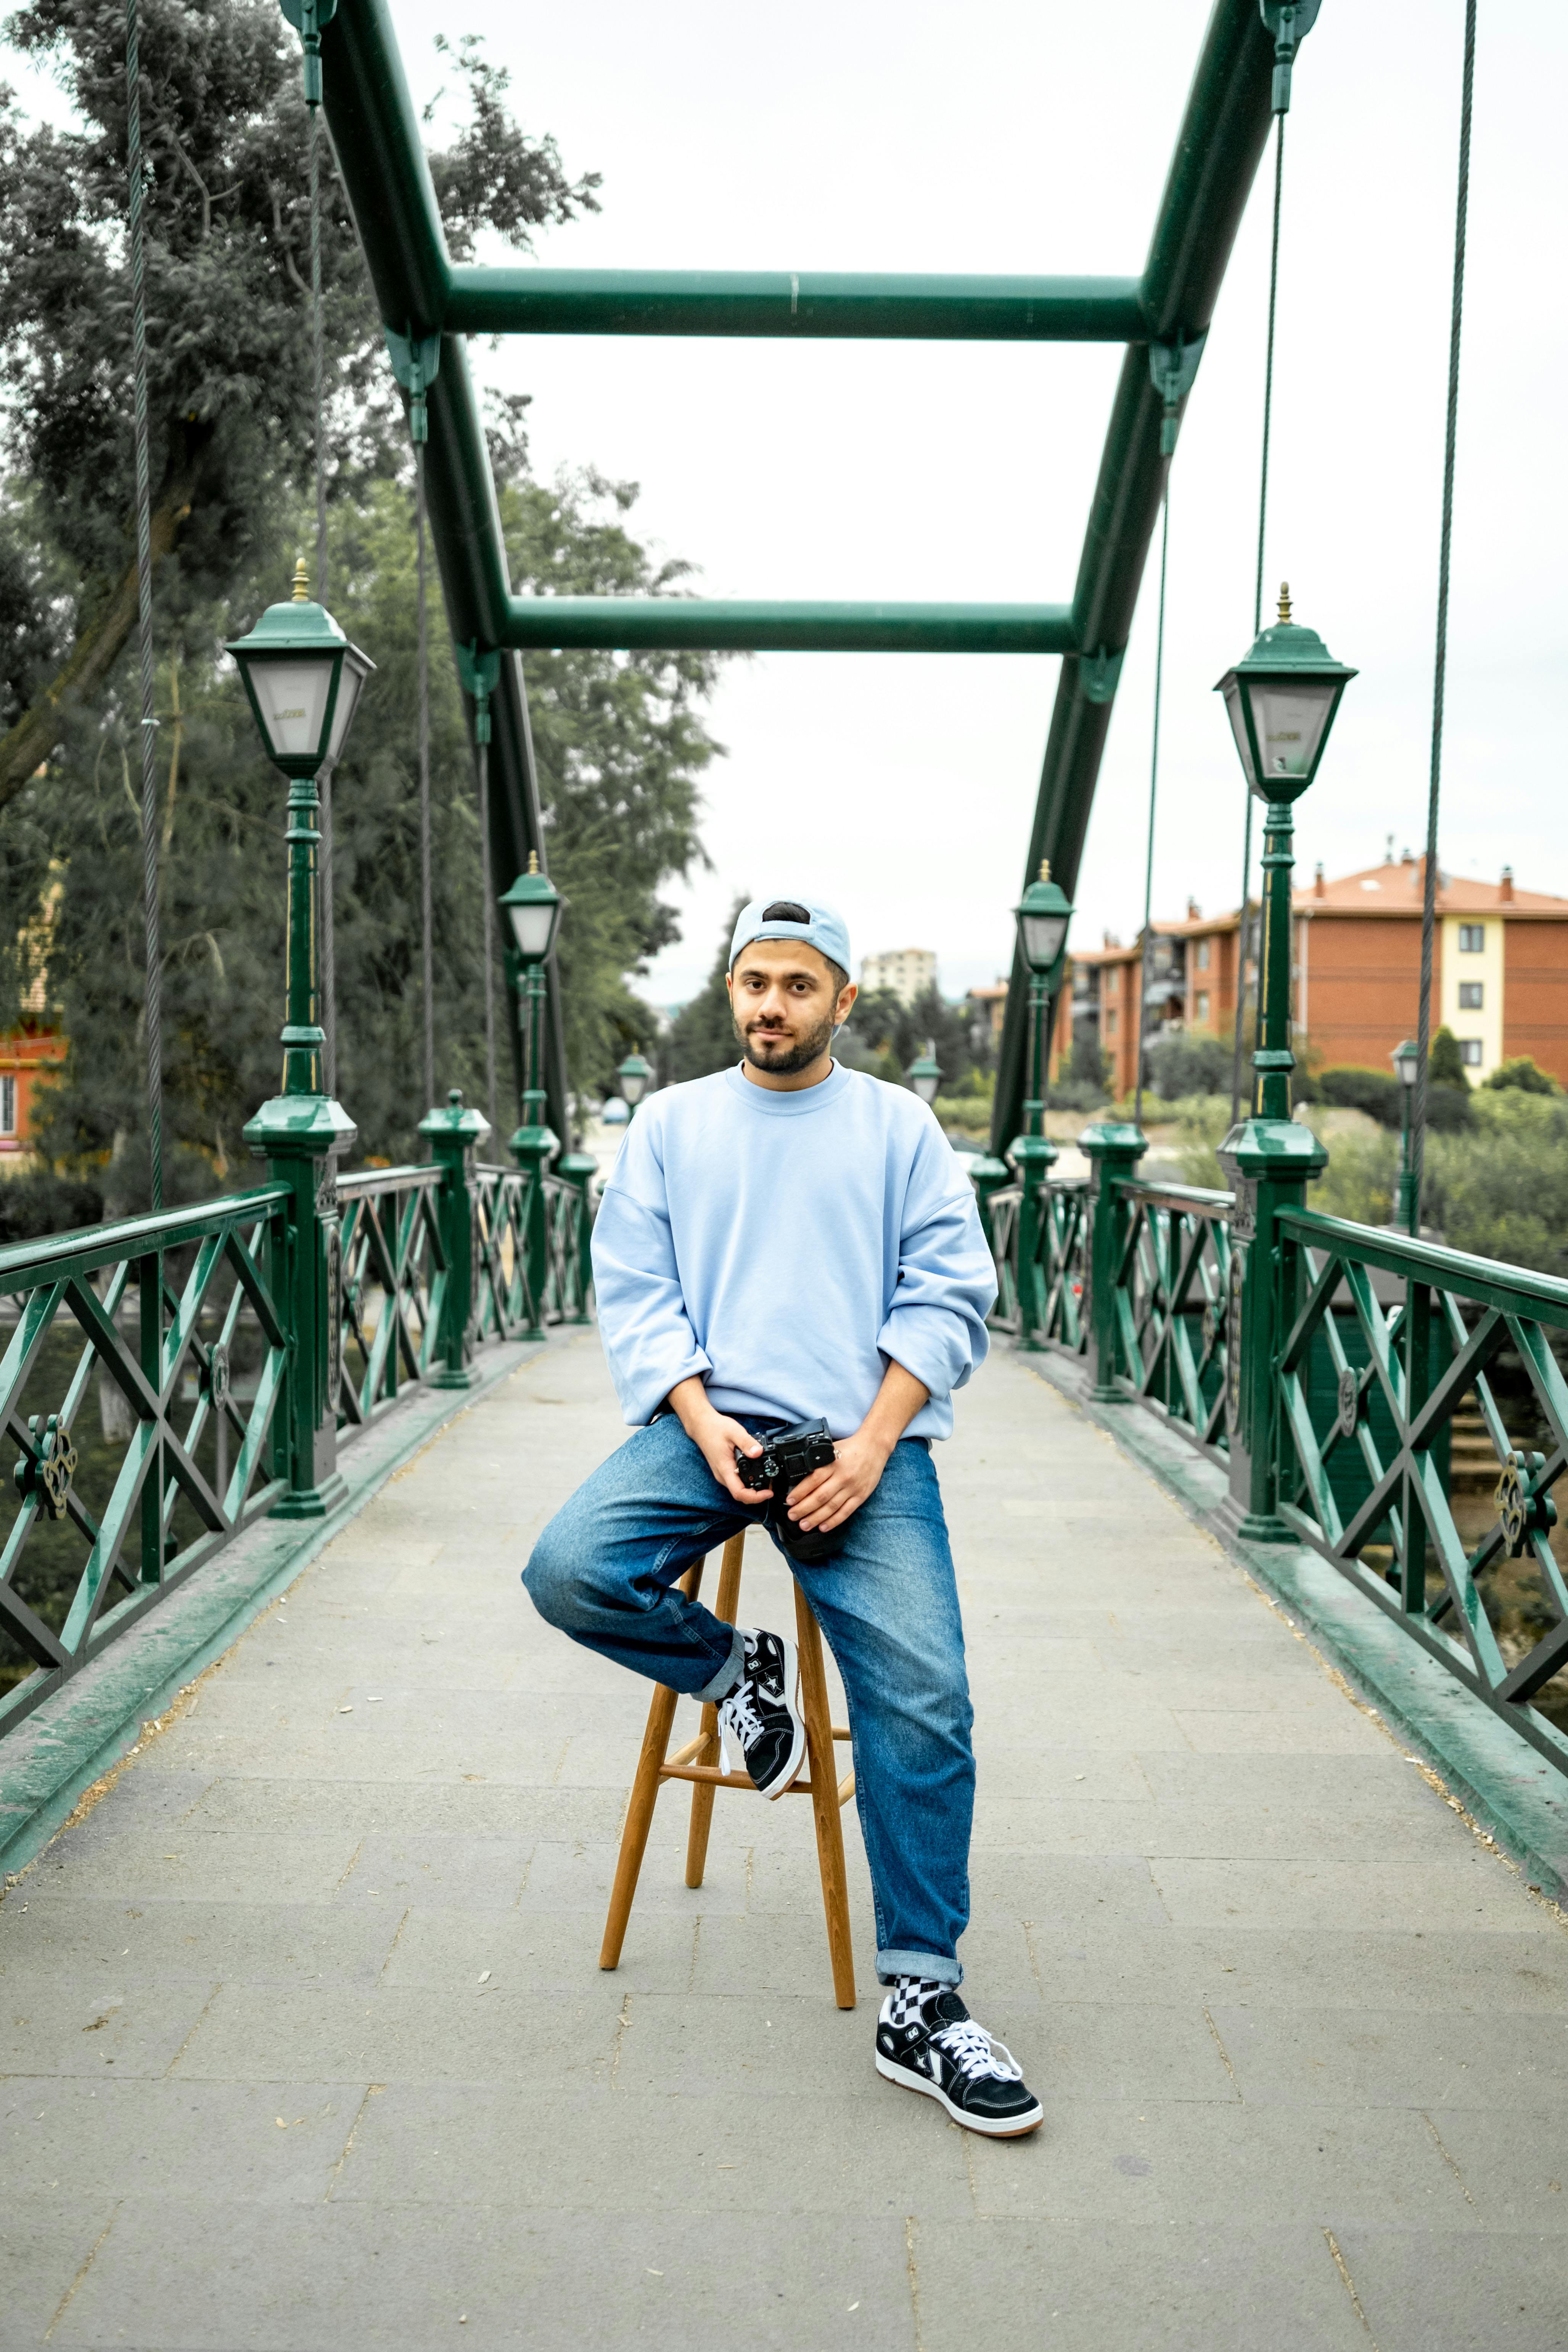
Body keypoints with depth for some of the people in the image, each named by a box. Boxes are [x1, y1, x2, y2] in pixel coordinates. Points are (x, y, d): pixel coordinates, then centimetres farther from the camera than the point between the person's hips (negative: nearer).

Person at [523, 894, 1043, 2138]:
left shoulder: (901, 1126, 11)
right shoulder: (672, 1122, 14)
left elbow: (949, 1297, 4)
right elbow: (633, 1290, 7)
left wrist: (870, 1444, -11)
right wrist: (704, 1423, -11)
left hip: (864, 1441, -1)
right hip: (706, 1424, 2)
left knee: (923, 1697, -17)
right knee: (569, 1572, -25)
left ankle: (922, 2001, -3)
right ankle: (738, 1669, 5)